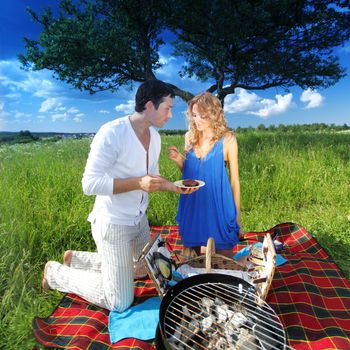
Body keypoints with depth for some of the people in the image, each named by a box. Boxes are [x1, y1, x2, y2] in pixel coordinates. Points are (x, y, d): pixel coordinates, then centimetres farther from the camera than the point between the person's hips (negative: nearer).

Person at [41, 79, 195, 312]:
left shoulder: (155, 136, 1)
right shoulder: (112, 133, -23)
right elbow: (90, 184, -24)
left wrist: (173, 187, -3)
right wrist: (138, 183, -30)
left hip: (140, 220, 8)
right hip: (113, 224, -8)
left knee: (143, 270, 27)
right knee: (120, 303, 2)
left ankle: (76, 259, 34)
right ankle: (56, 272, 20)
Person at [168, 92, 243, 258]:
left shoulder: (227, 139, -8)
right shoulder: (190, 136, 2)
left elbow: (234, 179, -2)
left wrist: (237, 214, 1)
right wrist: (179, 160, -9)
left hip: (218, 205, -3)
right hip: (193, 203, 4)